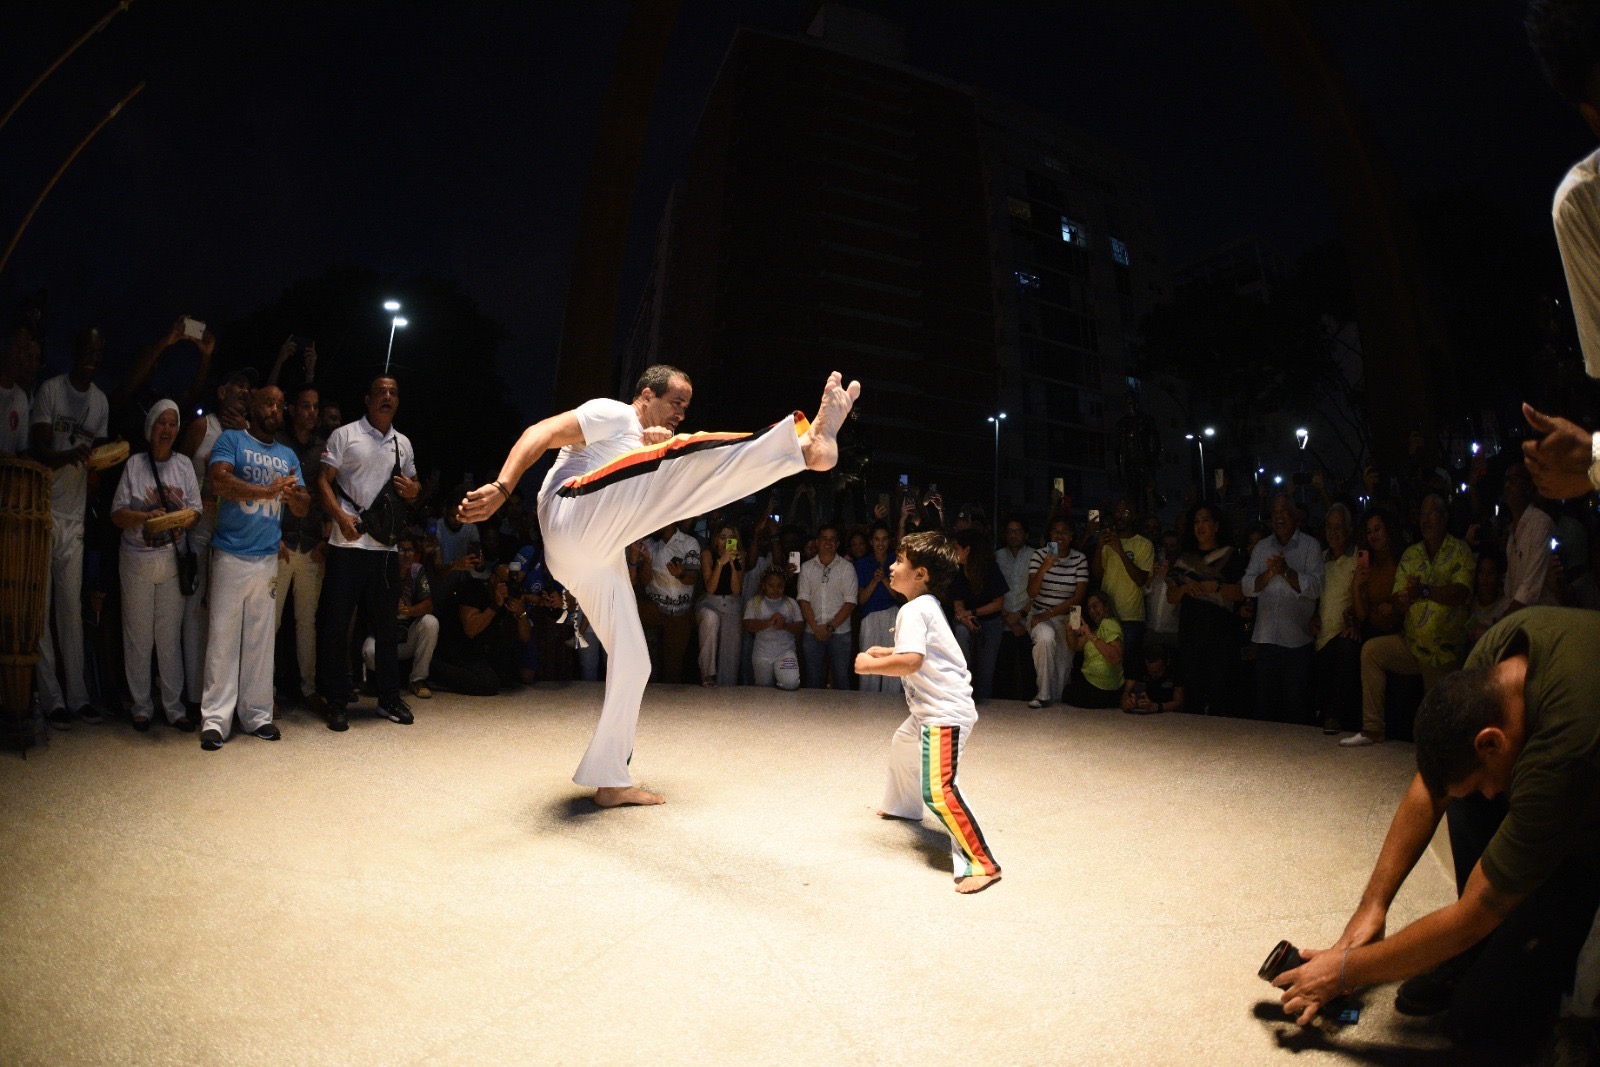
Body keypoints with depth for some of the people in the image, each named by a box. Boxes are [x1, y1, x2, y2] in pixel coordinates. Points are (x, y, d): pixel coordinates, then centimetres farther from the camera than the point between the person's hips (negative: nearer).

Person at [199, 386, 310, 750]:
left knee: (261, 638, 7)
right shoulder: (231, 440, 2)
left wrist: (292, 496, -11)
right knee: (223, 637, -4)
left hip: (268, 557, 4)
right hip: (231, 555, -4)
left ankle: (256, 714, 13)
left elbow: (304, 508, 10)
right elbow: (220, 481, -16)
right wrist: (267, 490, -19)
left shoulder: (288, 455, 16)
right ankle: (215, 718, 1)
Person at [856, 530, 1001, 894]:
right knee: (902, 746, 33)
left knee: (938, 789, -19)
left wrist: (871, 665, -18)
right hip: (930, 709, 12)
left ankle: (980, 864, -16)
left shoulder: (913, 610, -19)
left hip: (944, 713, -12)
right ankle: (902, 806, 59)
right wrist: (887, 652, 17)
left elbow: (911, 661, -32)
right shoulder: (928, 605, 12)